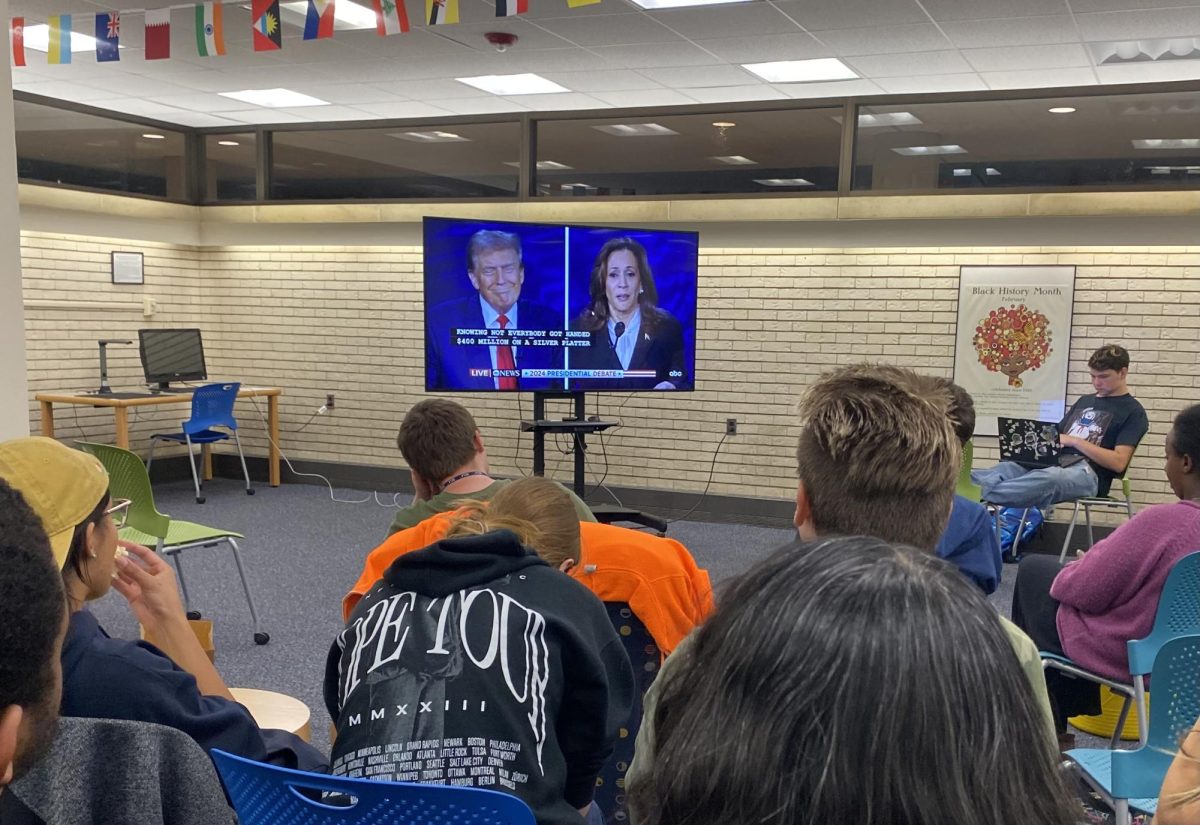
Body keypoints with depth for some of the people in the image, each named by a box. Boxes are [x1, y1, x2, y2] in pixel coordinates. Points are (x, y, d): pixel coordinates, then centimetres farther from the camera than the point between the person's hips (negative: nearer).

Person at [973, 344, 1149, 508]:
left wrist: (1075, 441, -10)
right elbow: (1058, 436, 25)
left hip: (1088, 472, -7)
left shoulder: (1132, 411, 5)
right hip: (1056, 463, 7)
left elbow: (1119, 463, -7)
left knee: (1048, 478, -42)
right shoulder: (1084, 401, 28)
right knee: (1006, 469, -26)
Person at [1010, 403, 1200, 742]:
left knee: (1033, 569, 17)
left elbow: (1083, 591, -22)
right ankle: (1064, 710, 37)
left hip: (1120, 655, -7)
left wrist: (1079, 567, 0)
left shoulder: (1162, 521, -31)